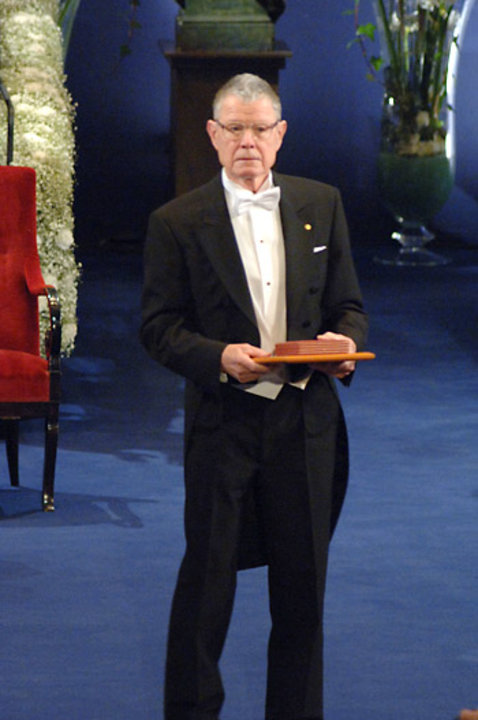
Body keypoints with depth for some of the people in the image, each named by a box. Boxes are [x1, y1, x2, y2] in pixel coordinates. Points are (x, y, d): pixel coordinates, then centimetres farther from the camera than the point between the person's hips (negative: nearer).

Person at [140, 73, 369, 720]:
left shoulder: (322, 206, 9)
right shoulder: (178, 223, -1)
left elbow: (348, 305, 13)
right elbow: (159, 327, -2)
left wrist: (345, 341, -9)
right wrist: (219, 356, -19)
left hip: (307, 421, 3)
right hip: (222, 422, -3)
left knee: (303, 581, 9)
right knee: (207, 576, 2)